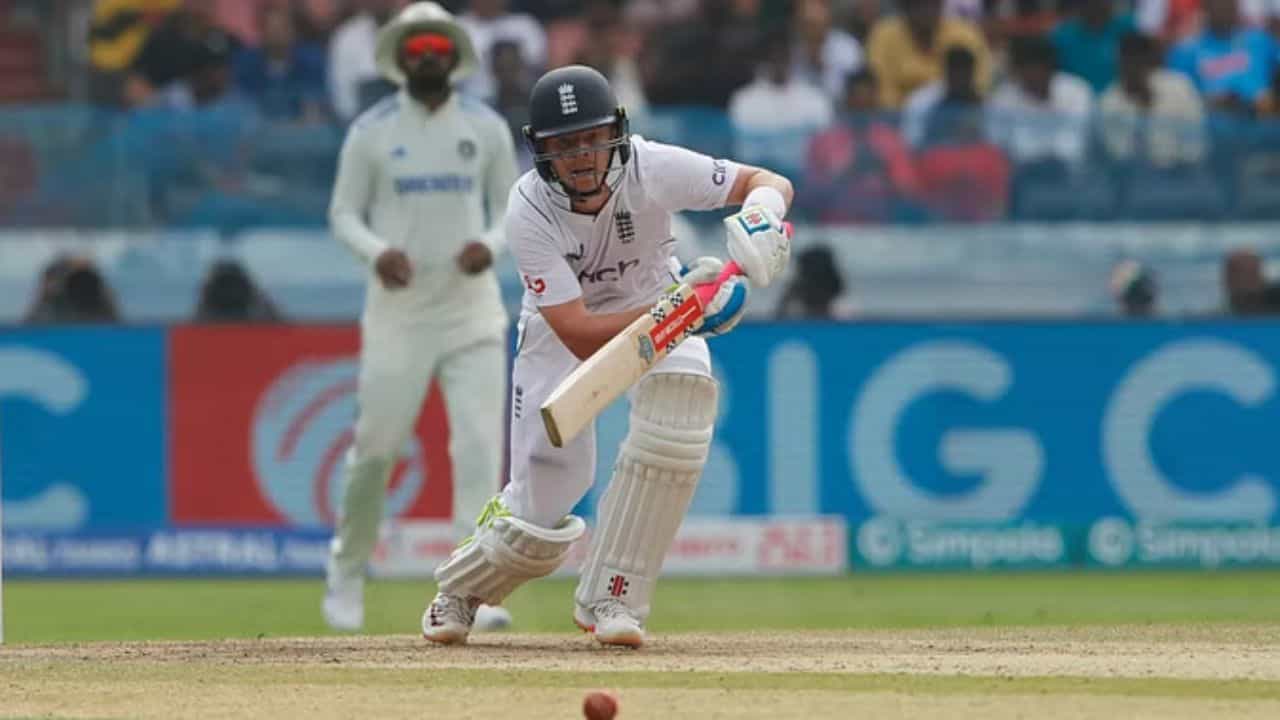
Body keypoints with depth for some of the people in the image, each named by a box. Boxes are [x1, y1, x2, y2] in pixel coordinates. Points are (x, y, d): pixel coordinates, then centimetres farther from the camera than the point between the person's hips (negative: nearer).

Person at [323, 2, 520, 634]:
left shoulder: (487, 128, 6)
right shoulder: (371, 131, 2)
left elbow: (512, 208, 11)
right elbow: (343, 213, 4)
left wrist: (490, 244, -11)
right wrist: (377, 250, -16)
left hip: (471, 302, 1)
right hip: (398, 304, -1)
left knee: (480, 445, -10)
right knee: (376, 445, 2)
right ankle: (347, 570, 24)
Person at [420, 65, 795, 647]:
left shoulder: (649, 168, -27)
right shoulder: (529, 212, -31)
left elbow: (770, 183, -20)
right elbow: (580, 337, -35)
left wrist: (762, 216, -44)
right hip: (562, 331, -2)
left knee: (684, 390, -33)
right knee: (541, 519, -7)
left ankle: (610, 598, -20)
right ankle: (461, 588, 33)